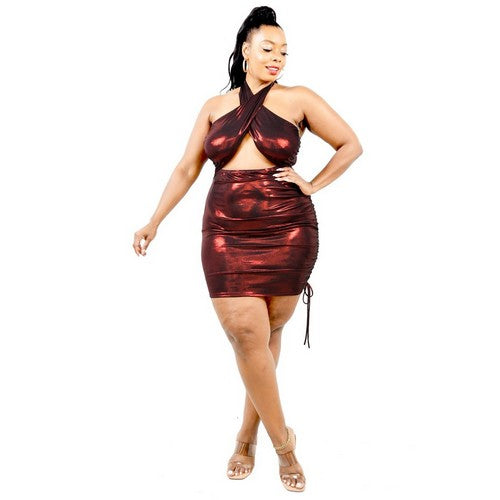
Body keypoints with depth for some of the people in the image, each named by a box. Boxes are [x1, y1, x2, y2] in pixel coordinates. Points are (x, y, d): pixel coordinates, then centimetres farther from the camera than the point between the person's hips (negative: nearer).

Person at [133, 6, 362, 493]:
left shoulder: (298, 99, 5)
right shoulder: (215, 106, 12)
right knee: (247, 335, -8)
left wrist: (313, 185, 2)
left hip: (287, 233, -1)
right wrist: (154, 221, 12)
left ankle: (247, 436, 24)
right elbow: (186, 169, 15)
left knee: (269, 335, 5)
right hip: (226, 235, 1)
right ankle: (282, 442, 8)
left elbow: (351, 144, 10)